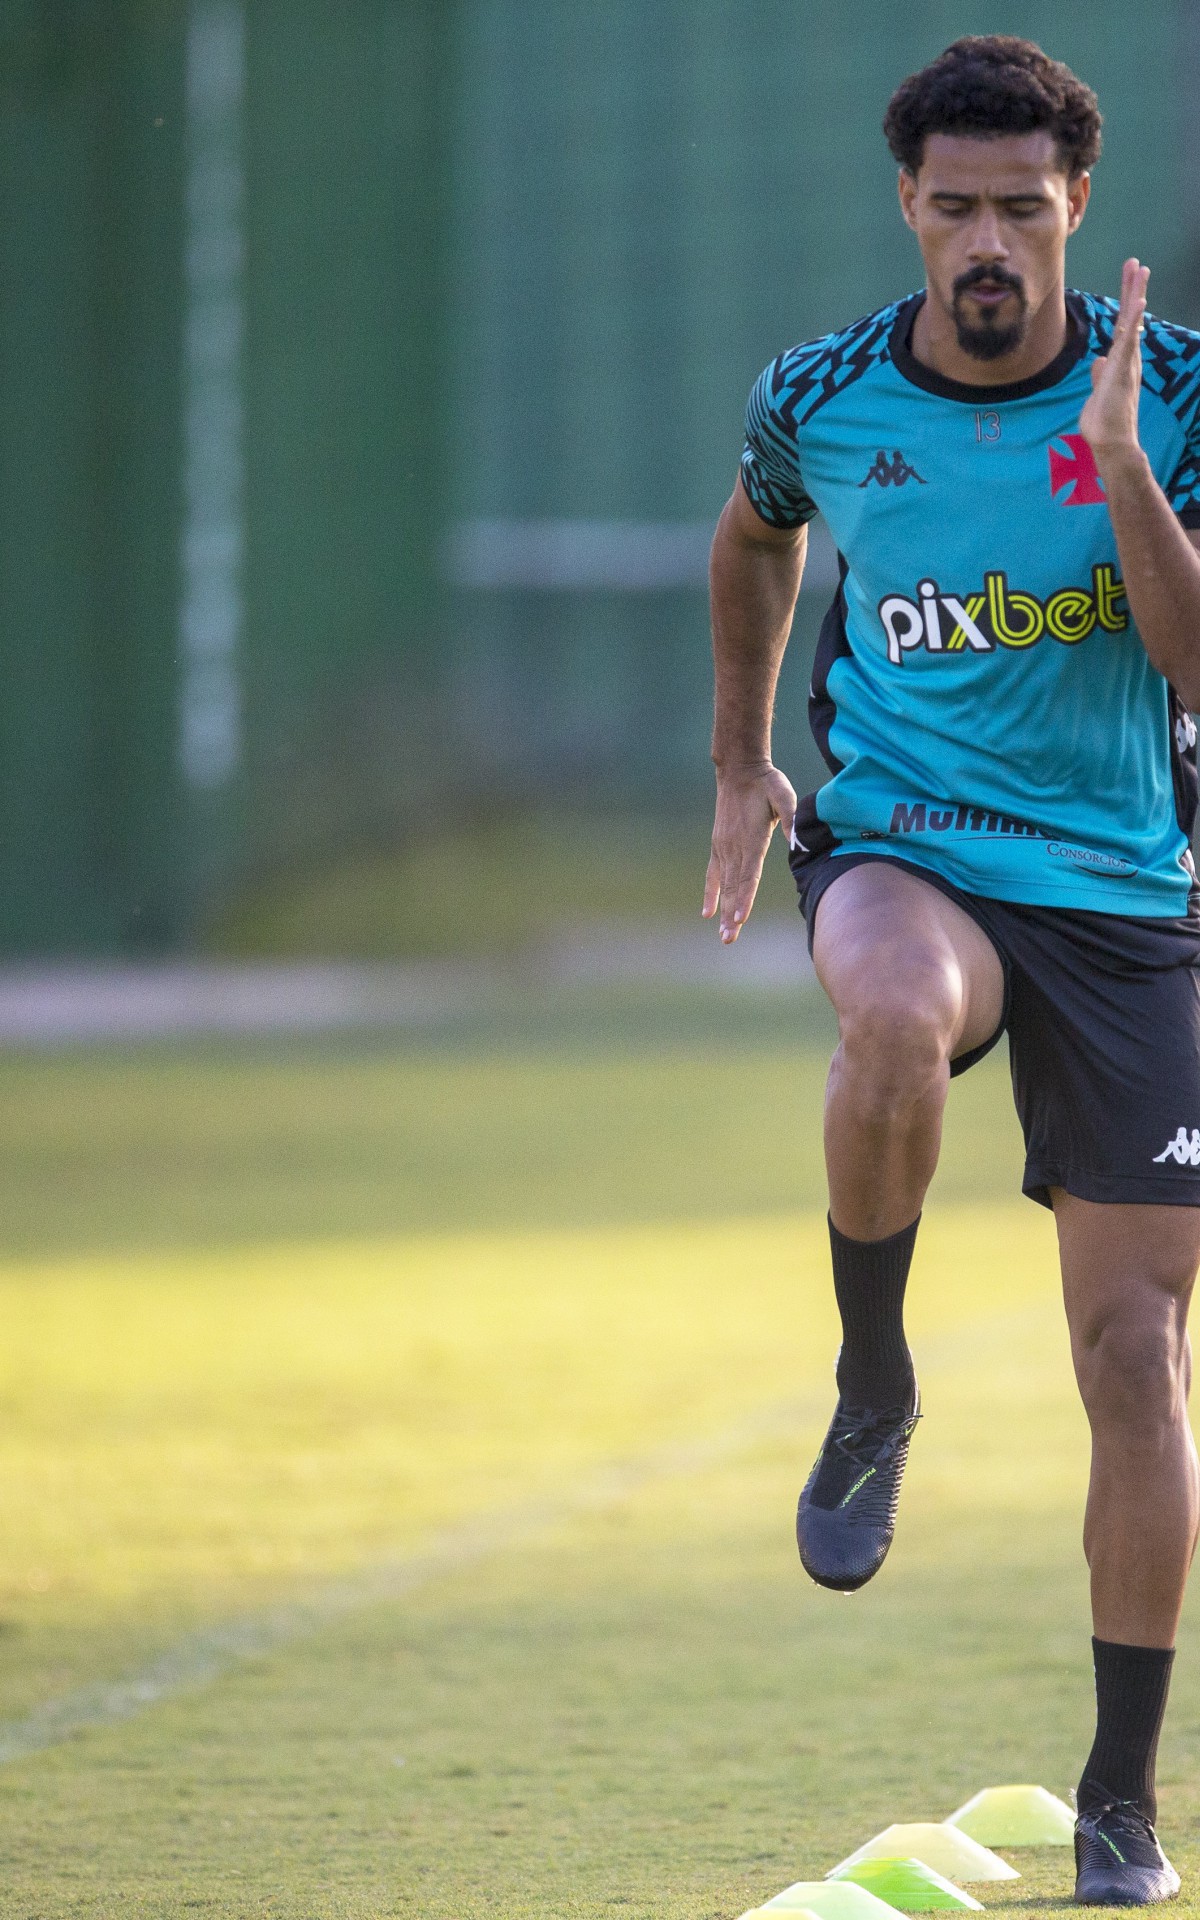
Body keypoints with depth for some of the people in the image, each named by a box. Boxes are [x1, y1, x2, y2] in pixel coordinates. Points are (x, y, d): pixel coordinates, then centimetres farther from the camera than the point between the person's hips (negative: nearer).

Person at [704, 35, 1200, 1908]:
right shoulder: (821, 399, -2)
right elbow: (756, 537, 22)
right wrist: (742, 762, 21)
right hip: (900, 842, 0)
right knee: (897, 1020, -40)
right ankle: (874, 1394, -13)